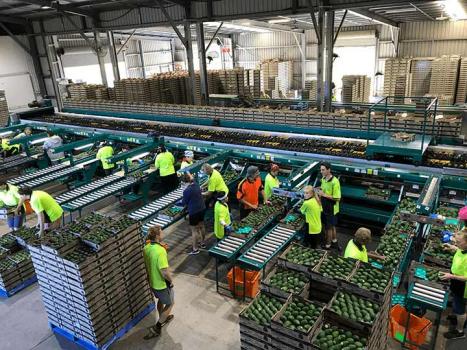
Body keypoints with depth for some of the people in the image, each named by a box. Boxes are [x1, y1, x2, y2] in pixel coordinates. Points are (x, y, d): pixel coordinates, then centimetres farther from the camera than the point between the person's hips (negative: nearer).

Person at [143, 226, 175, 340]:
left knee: (161, 300, 32)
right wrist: (171, 280, -15)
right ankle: (156, 328, 20)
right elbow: (164, 272, -32)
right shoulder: (160, 251, -34)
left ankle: (163, 318, 54)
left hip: (152, 281, 8)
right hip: (162, 284, -8)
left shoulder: (146, 248, -8)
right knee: (169, 304, 17)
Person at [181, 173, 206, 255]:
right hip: (202, 208, 7)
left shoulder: (187, 191, -23)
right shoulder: (197, 185, -3)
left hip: (194, 212, -7)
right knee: (201, 226, 22)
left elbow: (184, 203, -11)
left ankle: (195, 249, 17)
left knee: (194, 230, 6)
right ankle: (202, 243, 40)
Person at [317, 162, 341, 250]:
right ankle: (334, 242, 41)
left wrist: (324, 195, -25)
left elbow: (337, 198, -25)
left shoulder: (335, 182, -25)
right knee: (331, 226, 23)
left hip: (331, 209, -7)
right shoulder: (323, 179, 0)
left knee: (329, 227, 9)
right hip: (324, 207, 7)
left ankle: (327, 246, 26)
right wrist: (320, 192, -2)